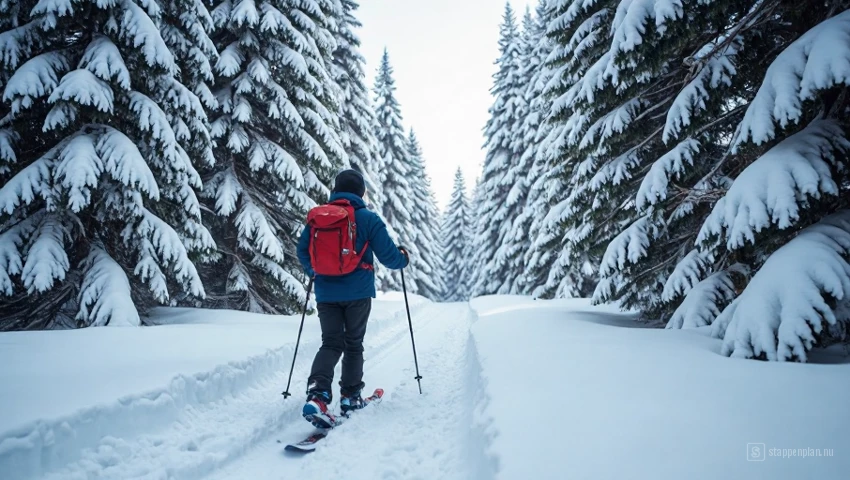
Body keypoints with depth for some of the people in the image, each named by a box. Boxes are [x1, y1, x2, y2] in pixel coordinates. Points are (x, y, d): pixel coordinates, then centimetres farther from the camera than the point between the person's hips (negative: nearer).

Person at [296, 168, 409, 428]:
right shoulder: (368, 218, -7)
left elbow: (302, 250, 12)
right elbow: (388, 255, -8)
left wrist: (314, 272, 29)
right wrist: (404, 258, 13)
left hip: (325, 292, 3)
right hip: (357, 292, -2)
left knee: (330, 343, 6)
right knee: (353, 344, 13)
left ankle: (317, 394, -14)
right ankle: (350, 396, 19)